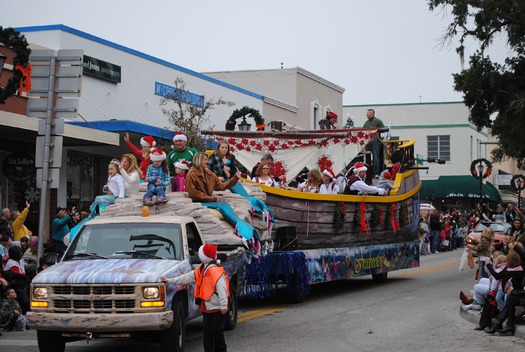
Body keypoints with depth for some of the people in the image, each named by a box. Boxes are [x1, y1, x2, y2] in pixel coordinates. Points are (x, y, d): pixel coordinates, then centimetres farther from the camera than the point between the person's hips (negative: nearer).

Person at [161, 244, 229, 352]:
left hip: (216, 308, -9)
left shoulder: (216, 271, -17)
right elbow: (187, 278, 20)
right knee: (207, 335, 10)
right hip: (206, 308, 9)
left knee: (218, 333, 0)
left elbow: (222, 289, -23)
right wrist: (169, 281, 20)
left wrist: (223, 305, -27)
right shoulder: (201, 270, 12)